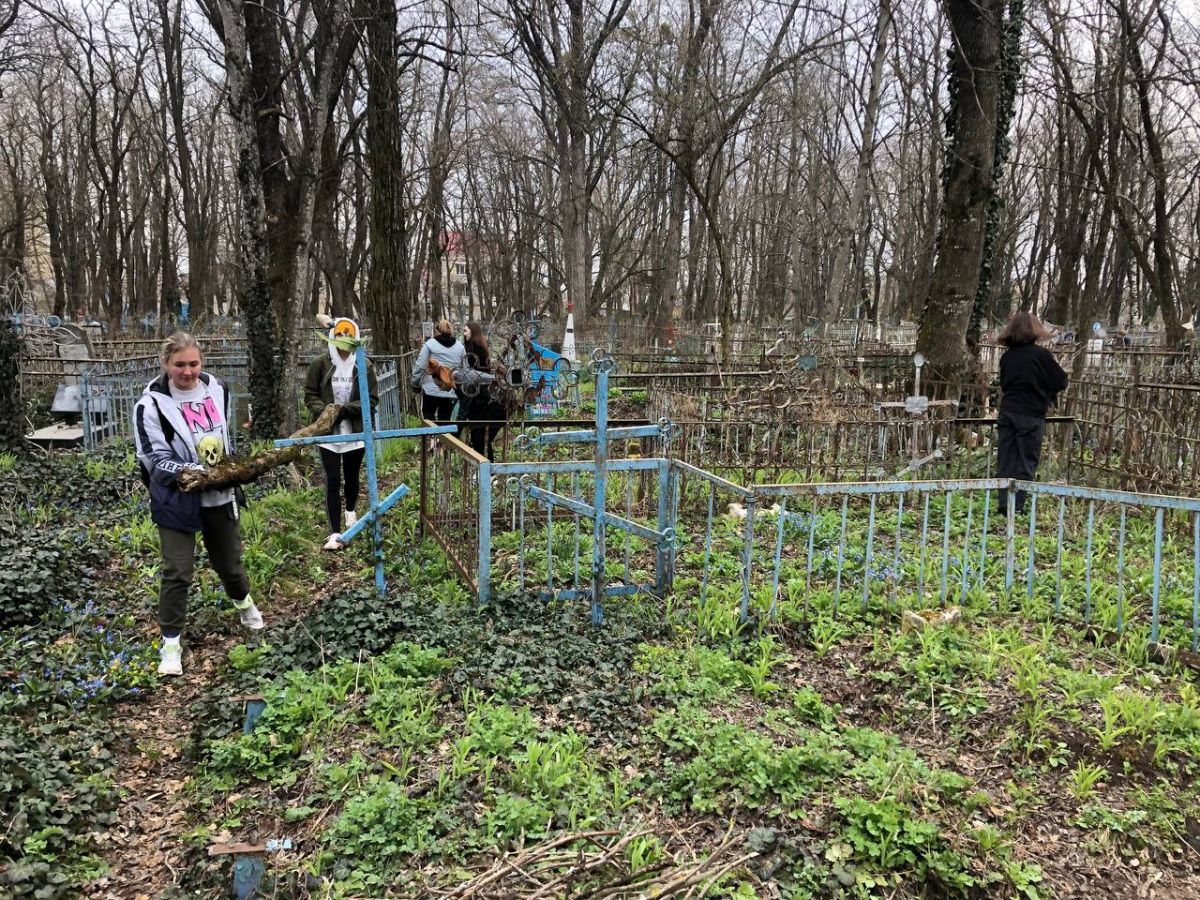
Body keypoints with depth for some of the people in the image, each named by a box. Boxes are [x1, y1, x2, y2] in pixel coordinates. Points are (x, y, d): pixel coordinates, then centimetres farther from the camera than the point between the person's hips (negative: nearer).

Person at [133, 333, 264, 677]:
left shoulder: (217, 390, -2)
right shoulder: (151, 404, -17)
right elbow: (156, 459, -17)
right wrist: (188, 471, -32)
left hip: (219, 495, 4)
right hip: (176, 500, -4)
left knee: (230, 560, 19)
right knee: (177, 573, -3)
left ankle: (244, 603, 48)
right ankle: (171, 643, 10)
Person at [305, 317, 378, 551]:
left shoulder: (364, 366, -6)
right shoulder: (320, 364, -5)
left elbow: (371, 400, -6)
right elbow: (310, 395, 0)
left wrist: (346, 409, -19)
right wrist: (323, 410, -18)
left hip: (355, 432, 1)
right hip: (328, 432, -1)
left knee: (352, 477, 17)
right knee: (332, 481, -2)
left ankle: (350, 510, 48)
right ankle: (335, 533, 2)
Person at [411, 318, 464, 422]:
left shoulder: (430, 344, -2)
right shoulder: (460, 347, 8)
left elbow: (420, 366, -4)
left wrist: (415, 383, 6)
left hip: (431, 391, -3)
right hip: (451, 393, 3)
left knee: (428, 419, 10)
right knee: (444, 422, 9)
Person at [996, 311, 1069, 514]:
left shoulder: (1007, 356, 7)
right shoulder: (1041, 354, -8)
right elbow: (1061, 382, -3)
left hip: (1007, 413, 5)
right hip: (1031, 415, -4)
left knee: (1005, 462, 7)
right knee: (1026, 464, 2)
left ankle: (1004, 505, 8)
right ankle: (1017, 507, 0)